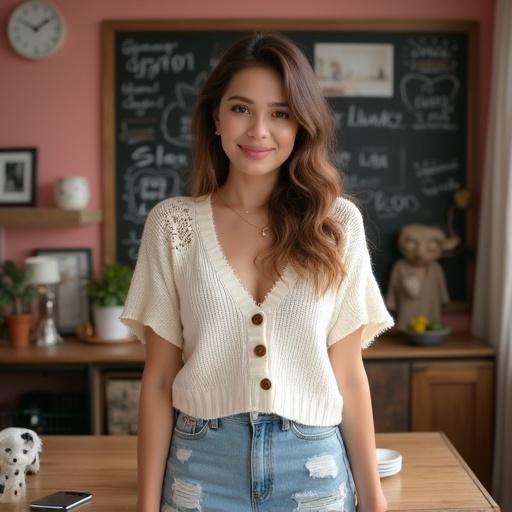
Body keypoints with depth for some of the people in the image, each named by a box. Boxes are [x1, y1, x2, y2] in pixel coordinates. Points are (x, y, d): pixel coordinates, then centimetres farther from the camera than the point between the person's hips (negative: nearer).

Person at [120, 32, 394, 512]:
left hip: (313, 468, 1)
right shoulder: (171, 223, -4)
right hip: (202, 468, 0)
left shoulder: (337, 222, -3)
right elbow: (158, 378, -1)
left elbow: (348, 375, 1)